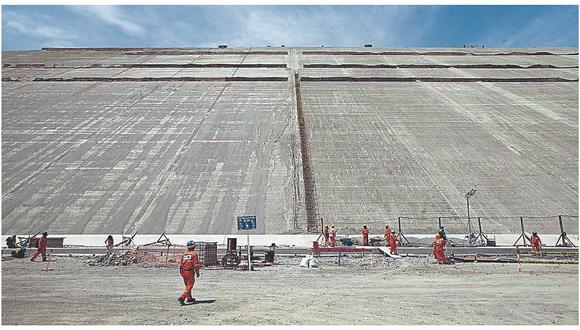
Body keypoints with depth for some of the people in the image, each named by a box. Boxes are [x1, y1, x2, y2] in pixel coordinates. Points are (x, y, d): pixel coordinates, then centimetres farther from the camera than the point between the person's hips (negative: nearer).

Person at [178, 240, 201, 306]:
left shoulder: (184, 254, 8)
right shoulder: (194, 254, -9)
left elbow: (180, 264, 9)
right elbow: (196, 264, -12)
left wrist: (181, 272, 18)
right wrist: (197, 272, -4)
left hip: (184, 272, 7)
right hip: (190, 271, -7)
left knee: (187, 285, 21)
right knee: (189, 286, -2)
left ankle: (189, 298, 31)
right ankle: (182, 298, -16)